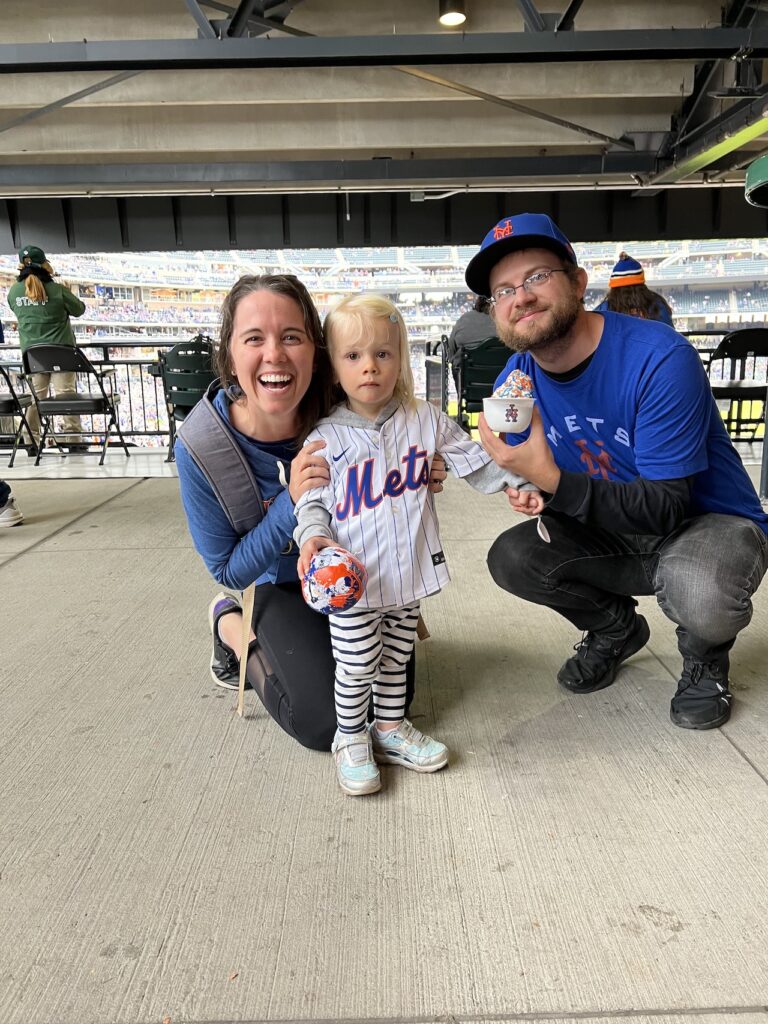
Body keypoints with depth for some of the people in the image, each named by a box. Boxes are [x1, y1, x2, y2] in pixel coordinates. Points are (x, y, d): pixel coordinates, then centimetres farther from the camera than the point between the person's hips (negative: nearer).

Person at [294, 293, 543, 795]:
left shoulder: (426, 420, 0)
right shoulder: (325, 439, -7)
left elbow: (474, 457, 7)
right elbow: (312, 501, -2)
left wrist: (517, 484, -3)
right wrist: (314, 535, -21)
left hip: (407, 574, 3)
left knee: (396, 659, 19)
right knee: (356, 667, 6)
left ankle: (390, 727, 41)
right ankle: (351, 738, 31)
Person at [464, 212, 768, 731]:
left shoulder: (660, 359, -27)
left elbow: (667, 508, -28)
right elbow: (536, 473, 4)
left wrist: (552, 480, -39)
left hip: (710, 521, -5)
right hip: (617, 535, 6)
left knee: (700, 593, -38)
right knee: (511, 557, -17)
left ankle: (706, 654, 4)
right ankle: (617, 629, 14)